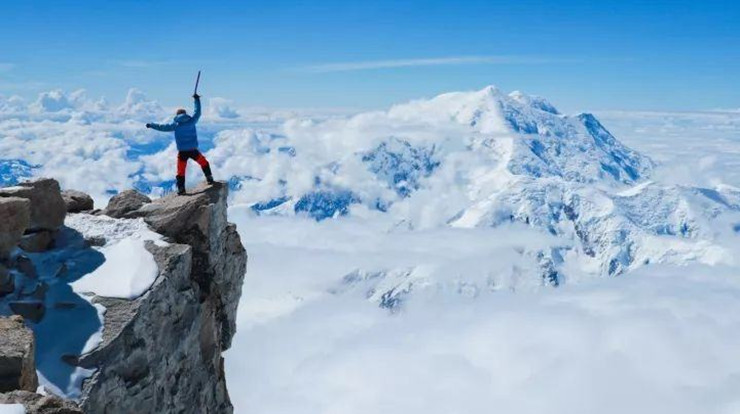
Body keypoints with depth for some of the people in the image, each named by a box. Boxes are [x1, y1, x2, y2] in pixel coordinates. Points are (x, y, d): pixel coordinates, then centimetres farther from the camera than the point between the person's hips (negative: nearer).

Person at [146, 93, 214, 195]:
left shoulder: (175, 125, -2)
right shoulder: (191, 121, 0)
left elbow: (163, 127, 1)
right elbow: (197, 112, 13)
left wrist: (151, 125, 13)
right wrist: (197, 99, 23)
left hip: (182, 152, -1)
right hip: (193, 150, 1)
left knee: (181, 170, 6)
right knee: (204, 163, 23)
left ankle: (181, 188, 3)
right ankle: (209, 178, 22)